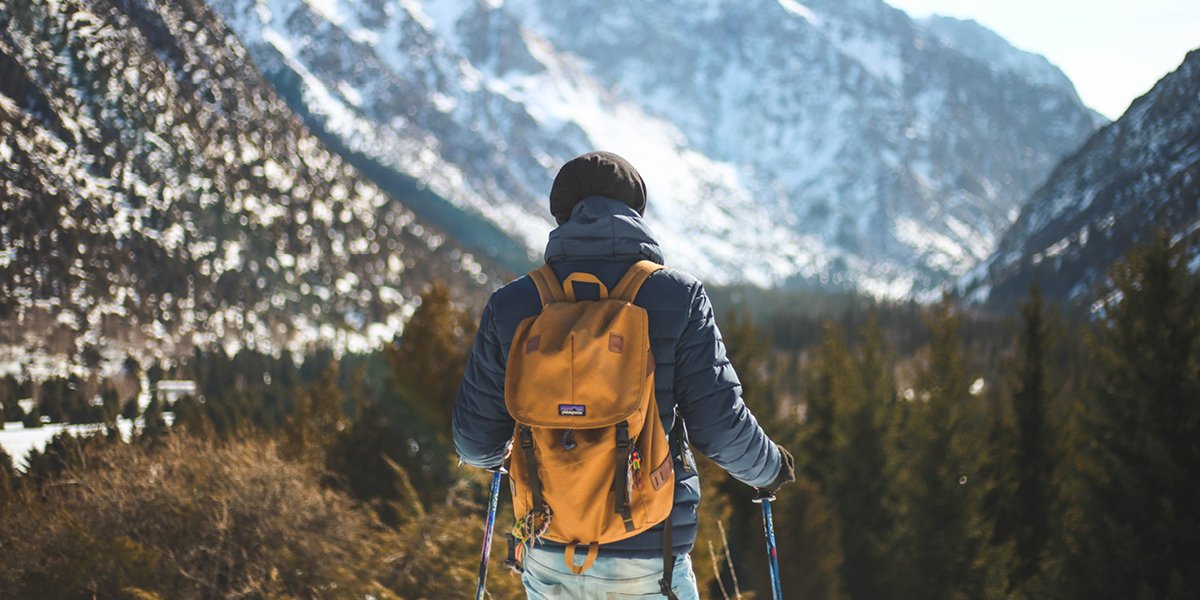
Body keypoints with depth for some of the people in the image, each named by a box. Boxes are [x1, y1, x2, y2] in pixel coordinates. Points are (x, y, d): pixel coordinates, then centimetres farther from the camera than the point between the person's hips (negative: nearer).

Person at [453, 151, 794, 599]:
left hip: (550, 562, 2)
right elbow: (719, 424, -6)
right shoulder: (679, 297, -6)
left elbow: (477, 438, 5)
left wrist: (486, 455, 30)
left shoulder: (512, 305, 0)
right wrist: (769, 468, 15)